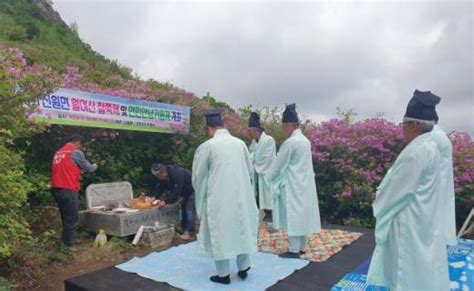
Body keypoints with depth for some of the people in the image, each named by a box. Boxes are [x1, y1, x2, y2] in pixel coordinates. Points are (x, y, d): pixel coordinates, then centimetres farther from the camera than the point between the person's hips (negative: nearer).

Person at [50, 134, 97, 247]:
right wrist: (95, 166, 21)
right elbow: (88, 168, 1)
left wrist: (78, 170, 26)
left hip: (56, 189, 8)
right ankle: (69, 243, 1)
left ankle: (70, 240, 27)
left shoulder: (58, 152, 17)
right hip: (69, 190, -8)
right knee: (72, 219, -1)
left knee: (66, 217, 18)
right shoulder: (76, 152, -7)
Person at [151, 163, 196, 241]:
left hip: (193, 190, -9)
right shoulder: (163, 177, -9)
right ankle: (184, 230, 22)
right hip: (186, 192, 9)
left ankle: (189, 233, -7)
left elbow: (176, 191, -35)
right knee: (183, 209, 12)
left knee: (189, 210, -12)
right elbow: (160, 188, -1)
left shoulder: (177, 173, -36)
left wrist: (166, 202, -30)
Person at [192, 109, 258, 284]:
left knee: (220, 232, 8)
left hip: (218, 198, -4)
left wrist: (201, 197, 19)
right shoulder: (240, 143, 2)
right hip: (241, 195, 4)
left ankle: (223, 274, 18)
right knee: (242, 229, 16)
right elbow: (250, 171, 10)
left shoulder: (207, 146, -9)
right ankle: (243, 268, 28)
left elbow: (198, 177, 0)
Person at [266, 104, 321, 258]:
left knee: (293, 216, 0)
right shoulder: (305, 140, 7)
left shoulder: (290, 142, -19)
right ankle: (301, 247, 24)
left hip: (293, 186, -8)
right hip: (304, 184, 8)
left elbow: (278, 164, -10)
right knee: (302, 215, 14)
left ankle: (294, 250, 9)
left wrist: (268, 177, 7)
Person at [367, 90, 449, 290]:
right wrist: (383, 193, 10)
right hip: (422, 219, 9)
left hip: (411, 223, -9)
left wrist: (379, 202, -1)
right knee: (419, 268, 21)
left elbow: (397, 189, -18)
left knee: (410, 274, 5)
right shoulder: (429, 146, 6)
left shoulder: (416, 151, -25)